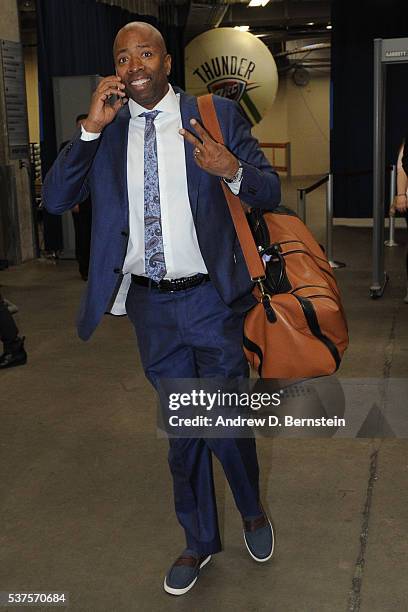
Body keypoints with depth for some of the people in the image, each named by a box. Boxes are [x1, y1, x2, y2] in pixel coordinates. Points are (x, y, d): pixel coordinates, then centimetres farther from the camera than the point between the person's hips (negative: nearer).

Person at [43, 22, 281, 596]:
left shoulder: (218, 114, -3)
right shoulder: (107, 130, 3)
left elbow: (271, 191, -2)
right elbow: (55, 199, -4)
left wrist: (231, 171, -24)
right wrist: (92, 128, -15)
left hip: (211, 298, -2)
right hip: (149, 303, 3)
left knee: (225, 422, 6)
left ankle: (253, 510, 39)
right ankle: (199, 541, 35)